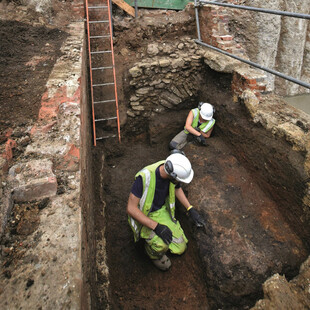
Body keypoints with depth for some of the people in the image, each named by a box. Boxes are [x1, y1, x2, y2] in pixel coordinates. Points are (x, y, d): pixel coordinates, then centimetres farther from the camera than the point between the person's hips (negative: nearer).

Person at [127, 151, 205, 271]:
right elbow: (131, 208, -30)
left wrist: (191, 209, 0)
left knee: (180, 248, 3)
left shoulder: (172, 170, -17)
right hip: (143, 216, -5)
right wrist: (156, 227, -35)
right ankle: (153, 252, 4)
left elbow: (177, 188, 7)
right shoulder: (145, 177, -36)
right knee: (161, 245, -31)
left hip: (161, 211, 6)